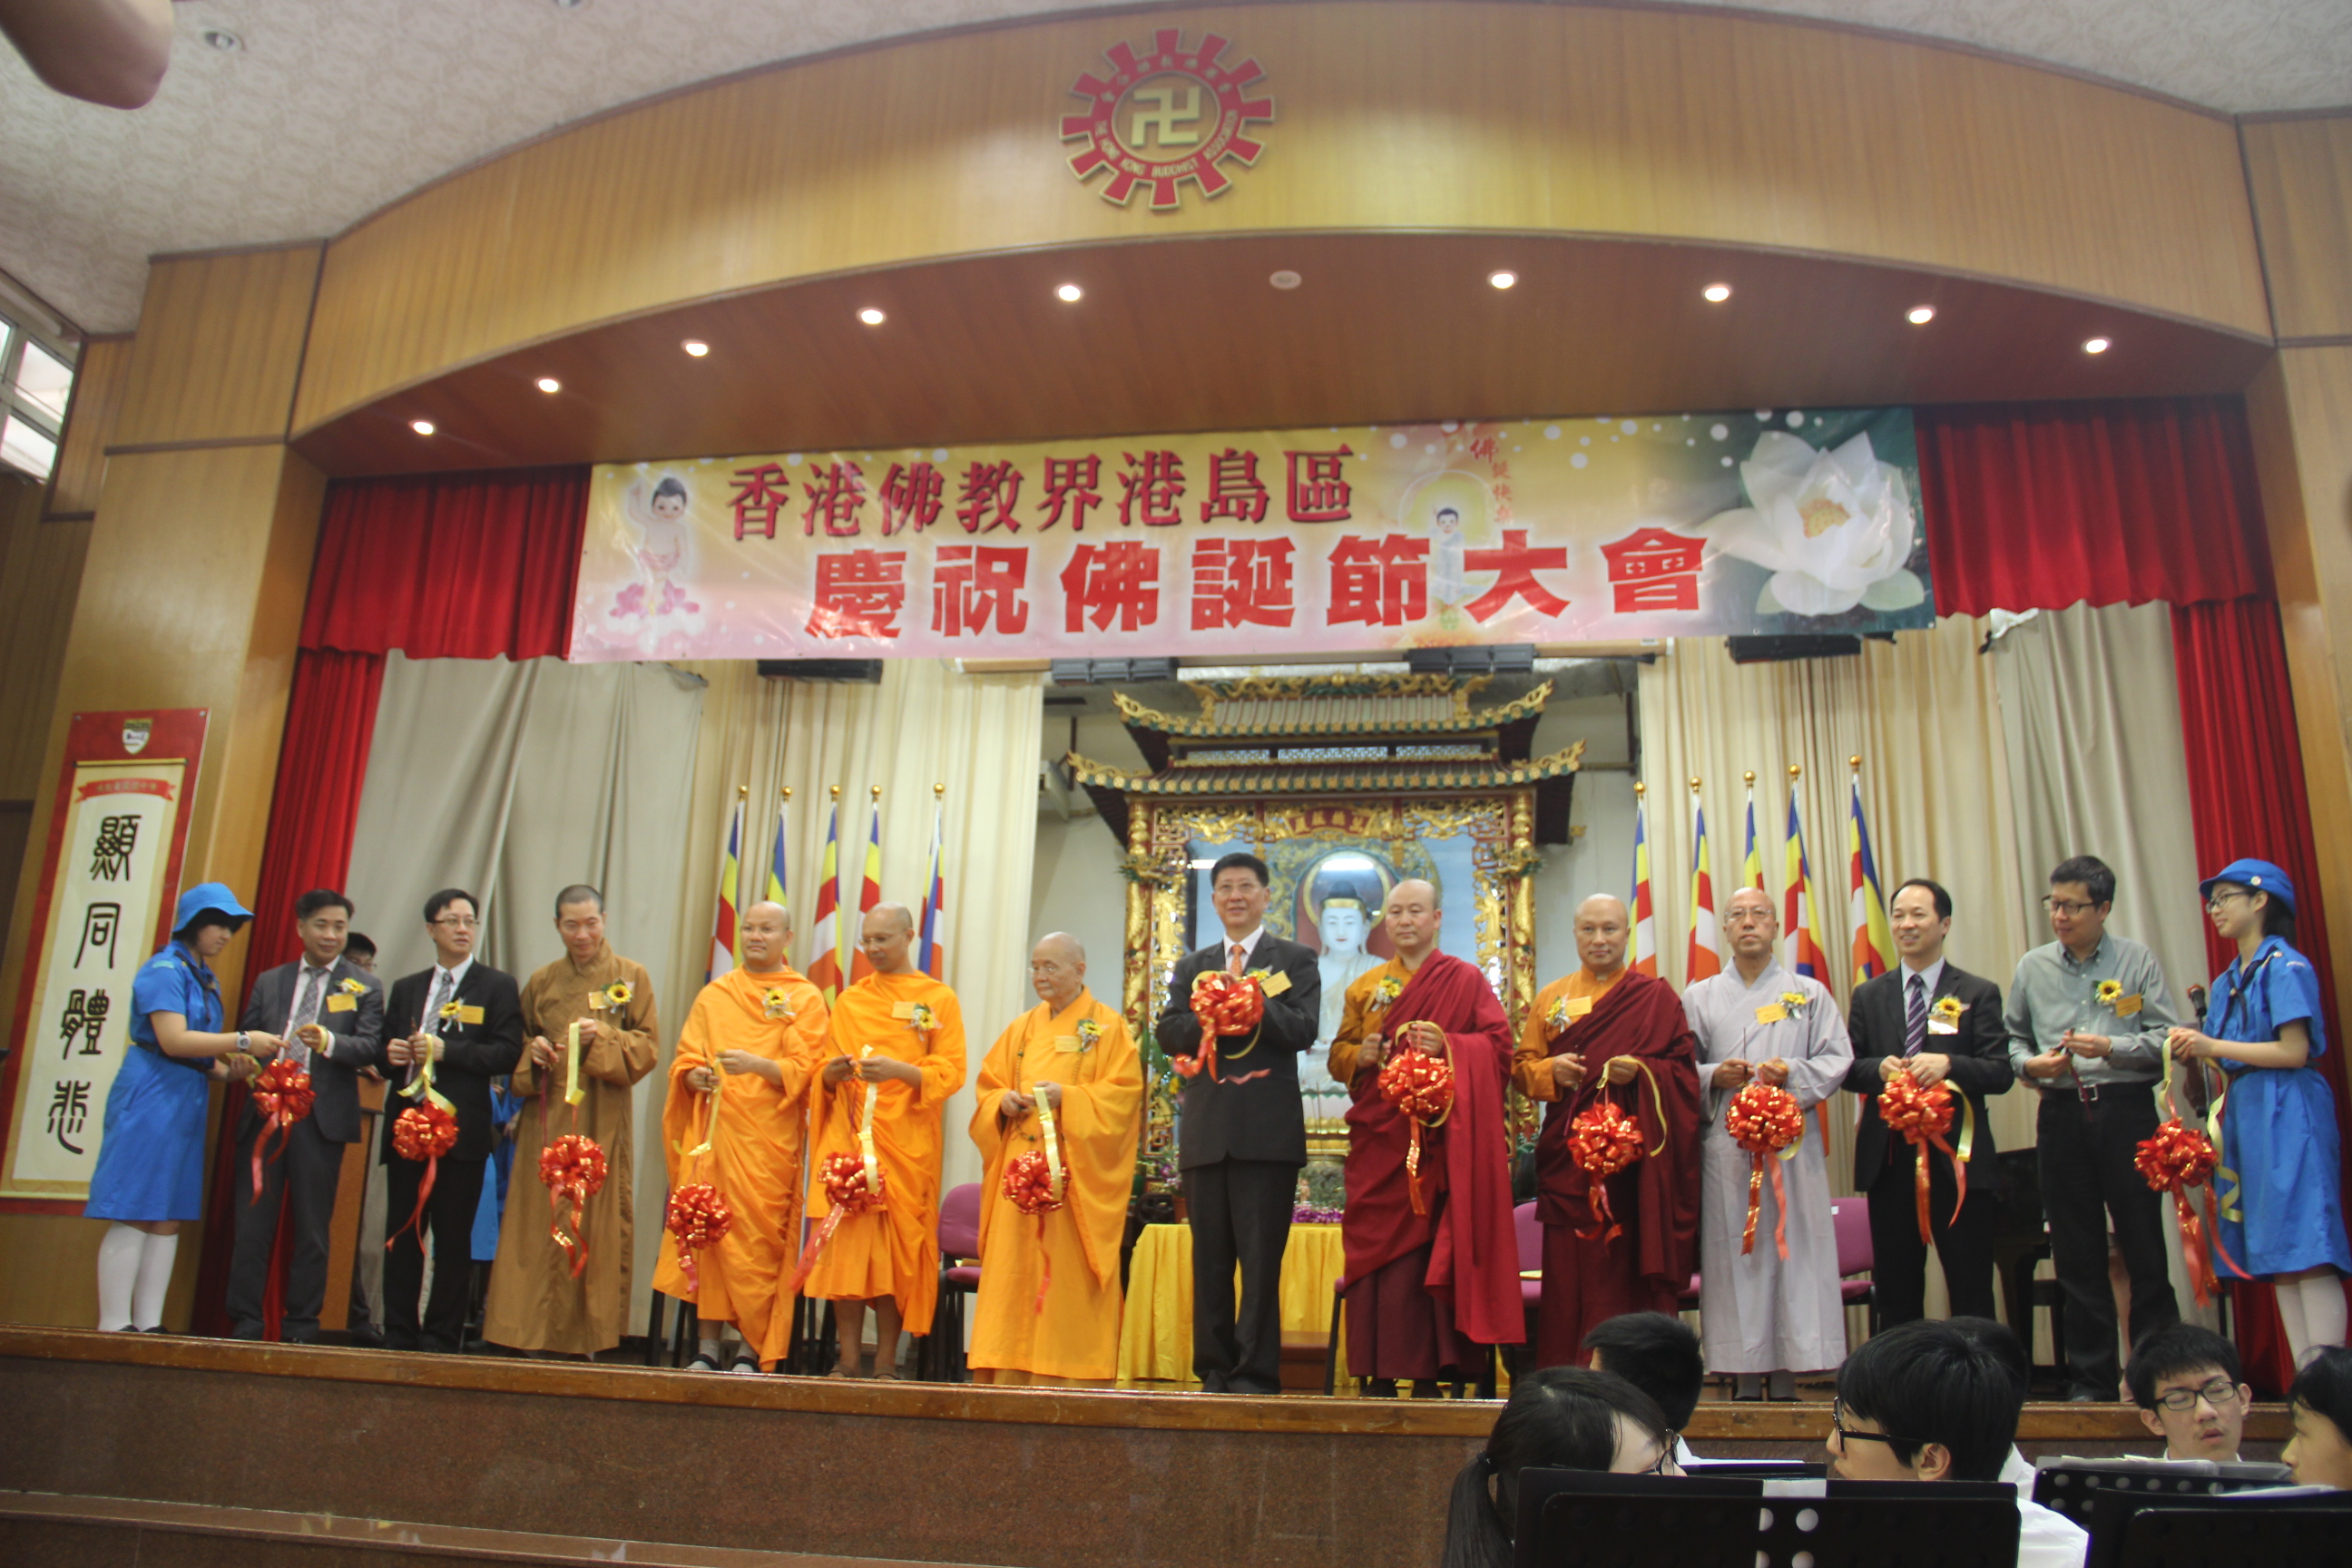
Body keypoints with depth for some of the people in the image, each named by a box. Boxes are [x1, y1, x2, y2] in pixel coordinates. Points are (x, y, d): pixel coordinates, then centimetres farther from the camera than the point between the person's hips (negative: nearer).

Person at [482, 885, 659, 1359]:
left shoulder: (631, 976, 7)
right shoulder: (541, 982, 14)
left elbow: (648, 1045, 1)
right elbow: (518, 1043, 19)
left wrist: (603, 1039, -16)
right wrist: (532, 1051, -3)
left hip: (603, 1122, -2)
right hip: (547, 1119, 2)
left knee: (600, 1222, -3)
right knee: (538, 1221, -3)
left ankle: (586, 1336, 3)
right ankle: (535, 1334, 3)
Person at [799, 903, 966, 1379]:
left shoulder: (939, 1000, 7)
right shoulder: (848, 1001, 18)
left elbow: (951, 1072, -2)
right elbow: (823, 1074, 17)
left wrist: (899, 1071, -19)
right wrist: (832, 1072, -7)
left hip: (905, 1142, -2)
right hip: (847, 1138, 2)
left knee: (897, 1249, -4)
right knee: (847, 1242, -6)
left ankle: (886, 1362, 3)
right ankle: (848, 1361, 0)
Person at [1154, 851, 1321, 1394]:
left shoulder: (1296, 959, 7)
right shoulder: (1192, 966, 18)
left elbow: (1302, 1030, -8)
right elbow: (1169, 1033, 4)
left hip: (1269, 1130, -4)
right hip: (1205, 1132, 4)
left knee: (1261, 1258, -3)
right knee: (1209, 1259, 7)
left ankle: (1256, 1375, 3)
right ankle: (1214, 1371, 15)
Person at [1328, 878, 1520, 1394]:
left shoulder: (1466, 980, 6)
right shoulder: (1364, 988, 17)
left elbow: (1498, 1045, -1)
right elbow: (1338, 1055, 17)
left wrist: (1447, 1045, -18)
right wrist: (1361, 1055, -5)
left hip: (1439, 1136, -3)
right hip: (1377, 1137, 3)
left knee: (1430, 1248, -7)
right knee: (1374, 1246, -1)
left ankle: (1427, 1374, -2)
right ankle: (1380, 1375, 4)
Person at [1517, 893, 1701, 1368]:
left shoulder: (1656, 997, 7)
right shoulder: (1551, 998, 14)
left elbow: (1684, 1070, 3)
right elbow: (1521, 1067, 12)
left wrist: (1641, 1071, -16)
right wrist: (1551, 1071, -9)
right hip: (1567, 1157, 2)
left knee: (1627, 1270, -3)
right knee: (1568, 1271, 0)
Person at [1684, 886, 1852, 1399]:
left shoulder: (1809, 993, 12)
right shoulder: (1699, 997, 13)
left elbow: (1837, 1058, 6)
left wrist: (1793, 1074, -11)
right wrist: (1714, 1075, -10)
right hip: (1723, 1145, 0)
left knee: (1793, 1251, -4)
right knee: (1732, 1256, -2)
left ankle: (1787, 1382, 3)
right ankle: (1744, 1382, 3)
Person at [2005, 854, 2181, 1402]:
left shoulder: (2137, 960, 2)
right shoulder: (2032, 967, 9)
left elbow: (2166, 1038, -2)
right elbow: (2012, 1038, 14)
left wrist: (2110, 1047, -16)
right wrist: (2029, 1063, -6)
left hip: (2126, 1110, -2)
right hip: (2062, 1115, 2)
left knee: (2144, 1245, -1)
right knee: (2076, 1254, 7)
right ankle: (2091, 1377, 15)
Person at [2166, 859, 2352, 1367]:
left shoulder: (2285, 966, -5)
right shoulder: (2226, 983, 18)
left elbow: (2295, 1052, -13)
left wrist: (2214, 1047, -15)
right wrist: (2192, 1052, -4)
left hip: (2286, 1113, -8)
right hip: (2244, 1116, 8)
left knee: (2307, 1252, -10)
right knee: (2277, 1255, 7)